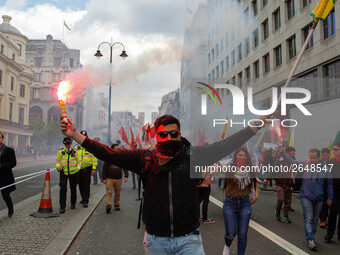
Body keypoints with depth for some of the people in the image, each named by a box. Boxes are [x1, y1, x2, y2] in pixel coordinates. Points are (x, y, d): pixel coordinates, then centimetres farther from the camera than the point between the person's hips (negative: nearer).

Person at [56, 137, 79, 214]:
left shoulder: (75, 152, -1)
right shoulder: (61, 152, 0)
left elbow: (78, 161, 9)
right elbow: (58, 161, 10)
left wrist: (78, 169, -3)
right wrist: (58, 167, -8)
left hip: (73, 172, 1)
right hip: (63, 172, 0)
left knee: (73, 188, 12)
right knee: (63, 188, -11)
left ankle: (73, 203, 33)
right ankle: (62, 207, -6)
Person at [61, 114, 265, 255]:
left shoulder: (193, 156, -4)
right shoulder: (145, 159, -3)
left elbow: (225, 146, -4)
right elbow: (108, 154, -4)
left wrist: (258, 124, -6)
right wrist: (75, 135, -7)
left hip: (189, 239, -1)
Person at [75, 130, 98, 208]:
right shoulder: (77, 148, 9)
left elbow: (94, 158, -3)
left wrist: (94, 169, -8)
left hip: (87, 168, -4)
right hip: (79, 169, 4)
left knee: (86, 185, -5)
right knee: (81, 185, 12)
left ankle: (86, 201, -1)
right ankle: (83, 198, 28)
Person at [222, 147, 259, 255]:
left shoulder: (250, 170, 4)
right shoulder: (230, 168, -9)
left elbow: (255, 181, 23)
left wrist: (256, 193, 12)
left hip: (245, 203, 3)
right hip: (230, 203, -3)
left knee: (242, 234, 4)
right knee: (231, 233, -1)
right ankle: (227, 246, 36)